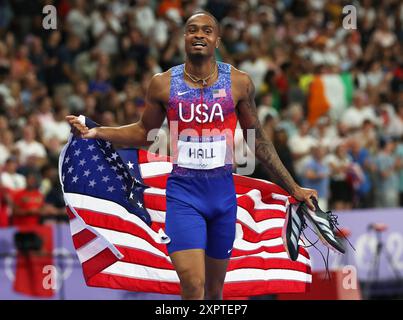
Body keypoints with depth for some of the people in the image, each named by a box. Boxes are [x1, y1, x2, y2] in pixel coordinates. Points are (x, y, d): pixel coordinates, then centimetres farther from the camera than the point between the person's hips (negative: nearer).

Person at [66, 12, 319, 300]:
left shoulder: (239, 82, 0)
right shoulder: (163, 84, -1)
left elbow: (258, 140, 9)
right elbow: (145, 132, 13)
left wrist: (293, 188, 9)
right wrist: (96, 132, 0)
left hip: (223, 193, 2)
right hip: (183, 193, -2)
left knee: (215, 289, 10)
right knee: (193, 287, -17)